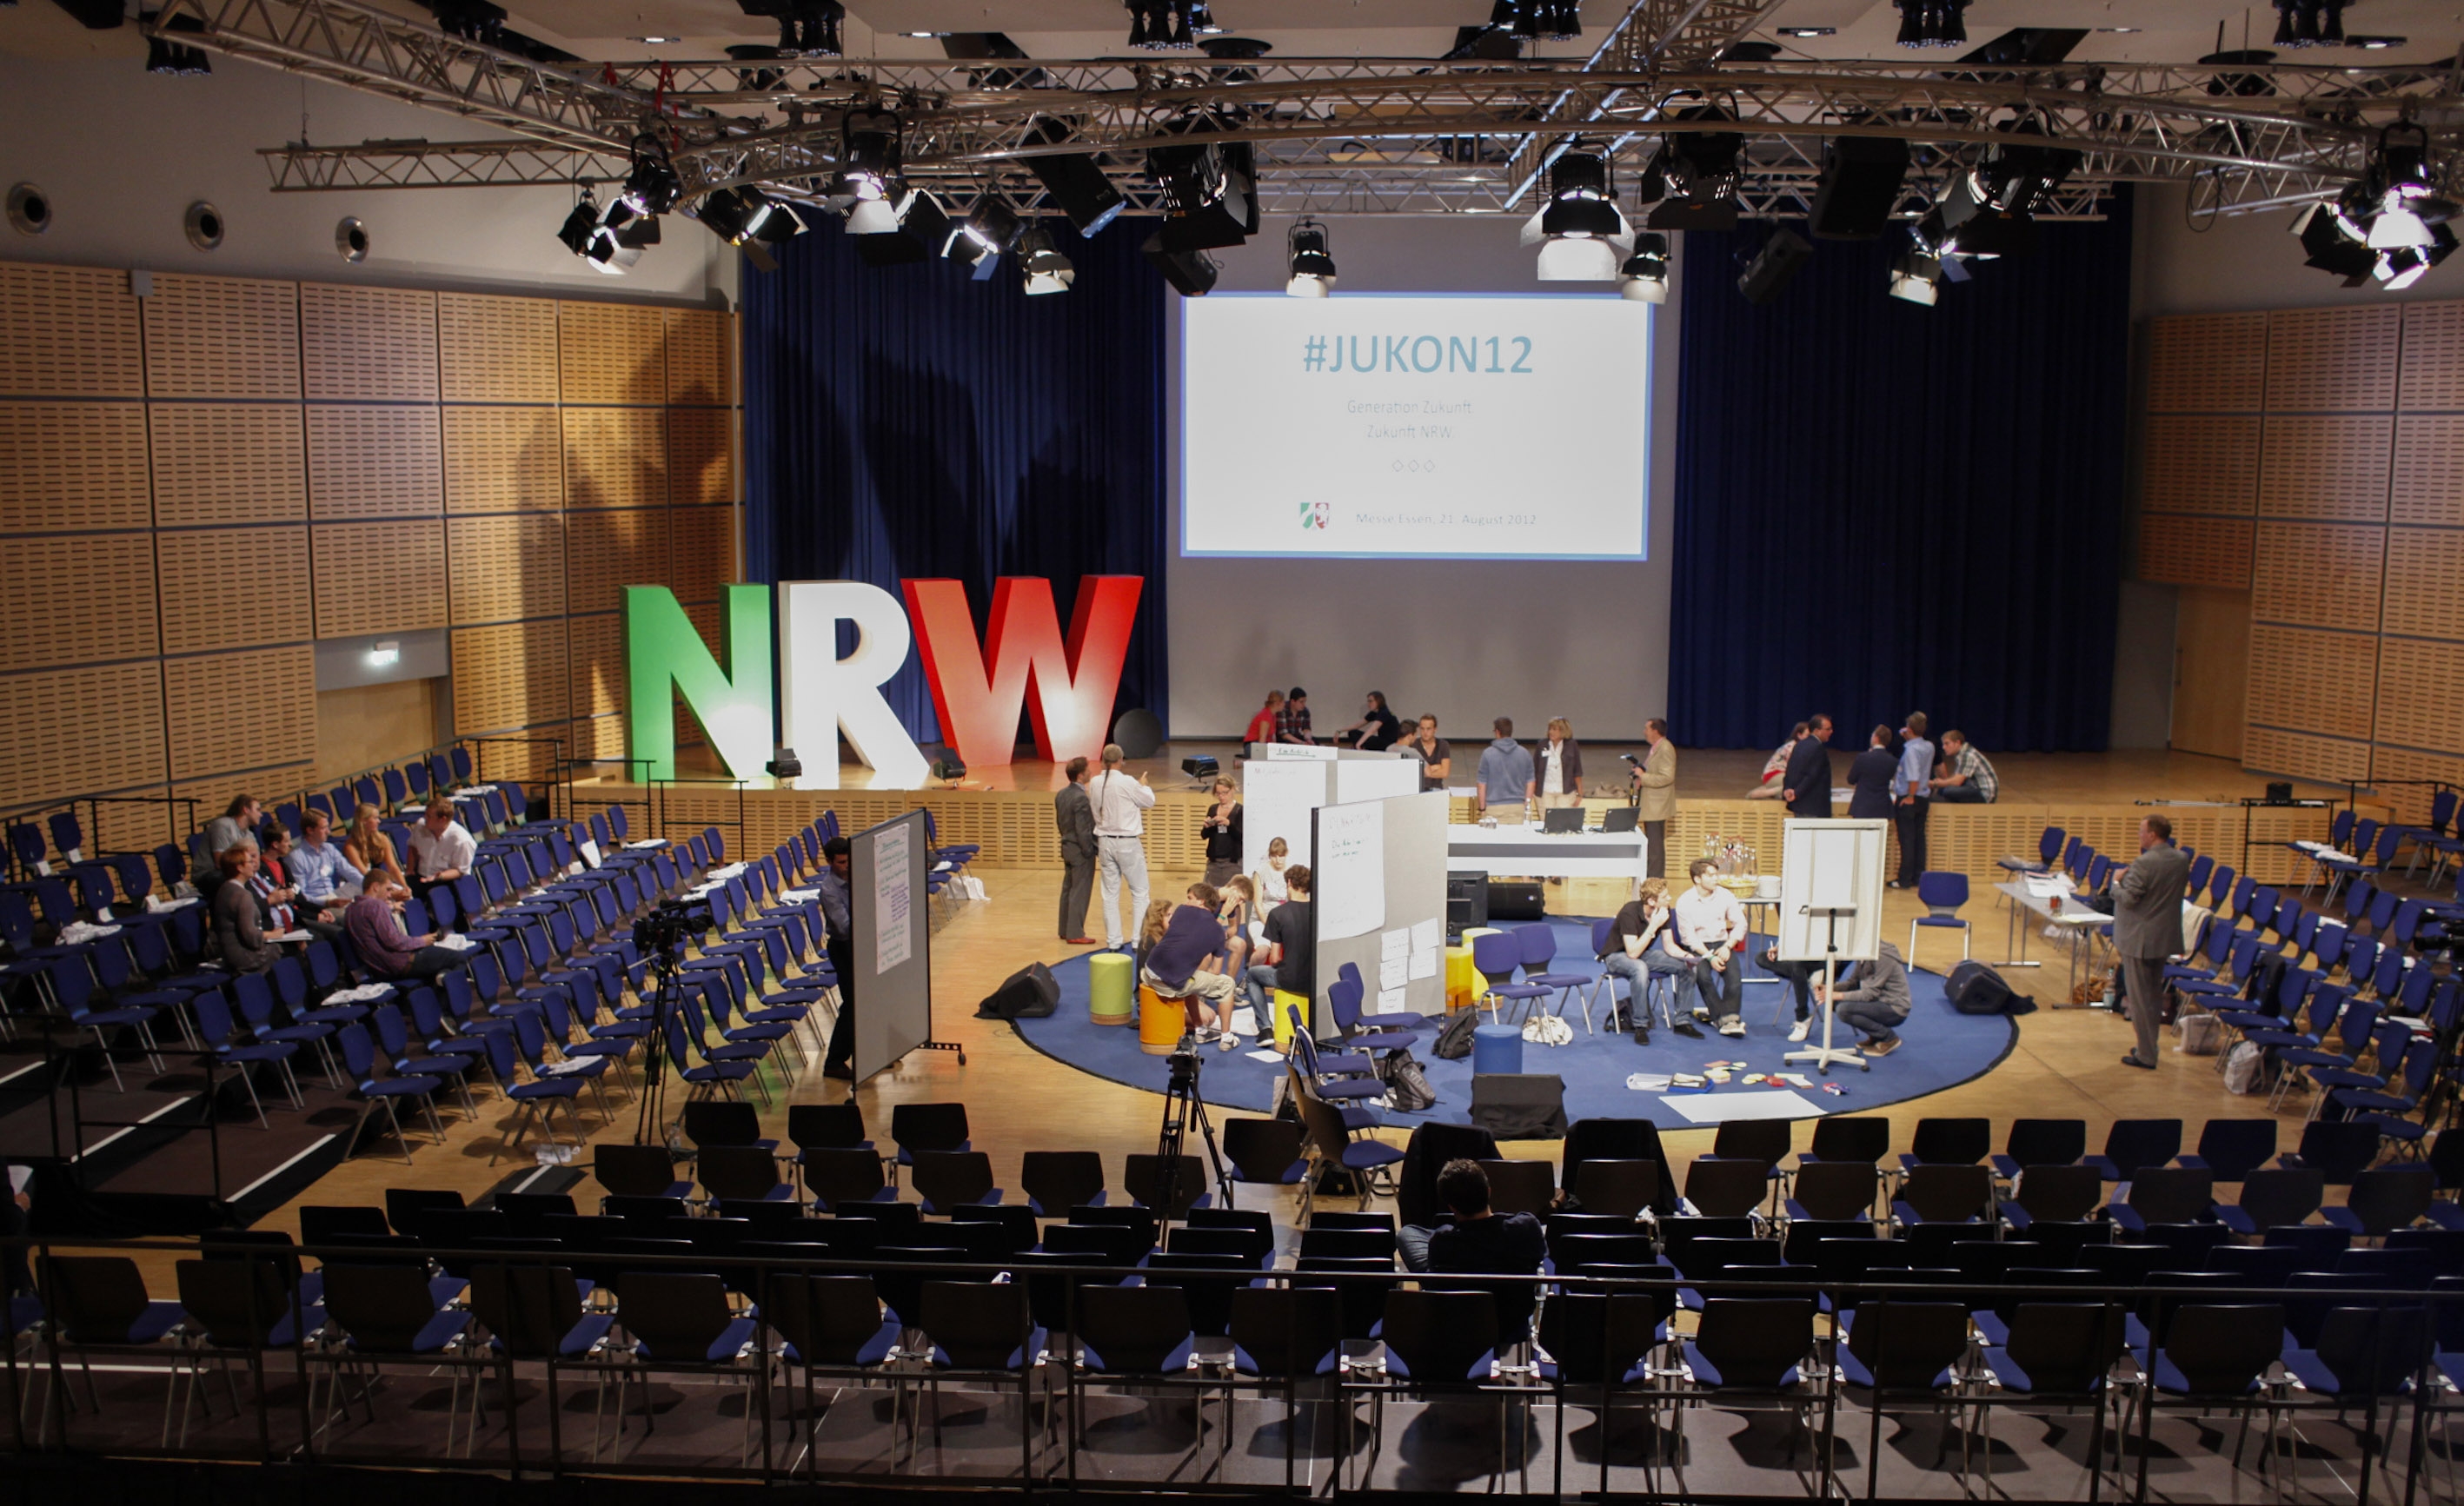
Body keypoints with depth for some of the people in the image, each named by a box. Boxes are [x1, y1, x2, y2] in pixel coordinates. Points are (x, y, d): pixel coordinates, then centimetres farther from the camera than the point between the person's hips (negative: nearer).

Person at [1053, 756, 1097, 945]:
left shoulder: (1061, 795, 6)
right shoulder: (1081, 798, -22)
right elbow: (1083, 830, -22)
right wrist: (1089, 852, -15)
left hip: (1067, 847, 9)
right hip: (1080, 851, -9)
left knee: (1068, 889, 17)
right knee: (1080, 892, -2)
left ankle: (1065, 930, 25)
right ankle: (1075, 933, 1)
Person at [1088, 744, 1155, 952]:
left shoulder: (1094, 784, -2)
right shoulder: (1127, 783, -17)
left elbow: (1096, 811, 8)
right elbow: (1149, 802, -4)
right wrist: (1144, 785, 15)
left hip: (1105, 842, 5)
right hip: (1127, 843, -5)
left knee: (1110, 893, 11)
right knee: (1139, 892, 7)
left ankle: (1113, 941, 14)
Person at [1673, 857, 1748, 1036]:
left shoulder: (1725, 896, 1)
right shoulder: (1684, 901, -8)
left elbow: (1740, 924, 2)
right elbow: (1688, 936, -10)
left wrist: (1727, 947, -12)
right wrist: (1709, 956, -19)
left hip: (1721, 943, 2)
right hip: (1696, 947, -2)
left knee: (1734, 973, -26)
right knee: (1703, 974, -31)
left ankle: (1730, 1018, -31)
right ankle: (1725, 1018, -24)